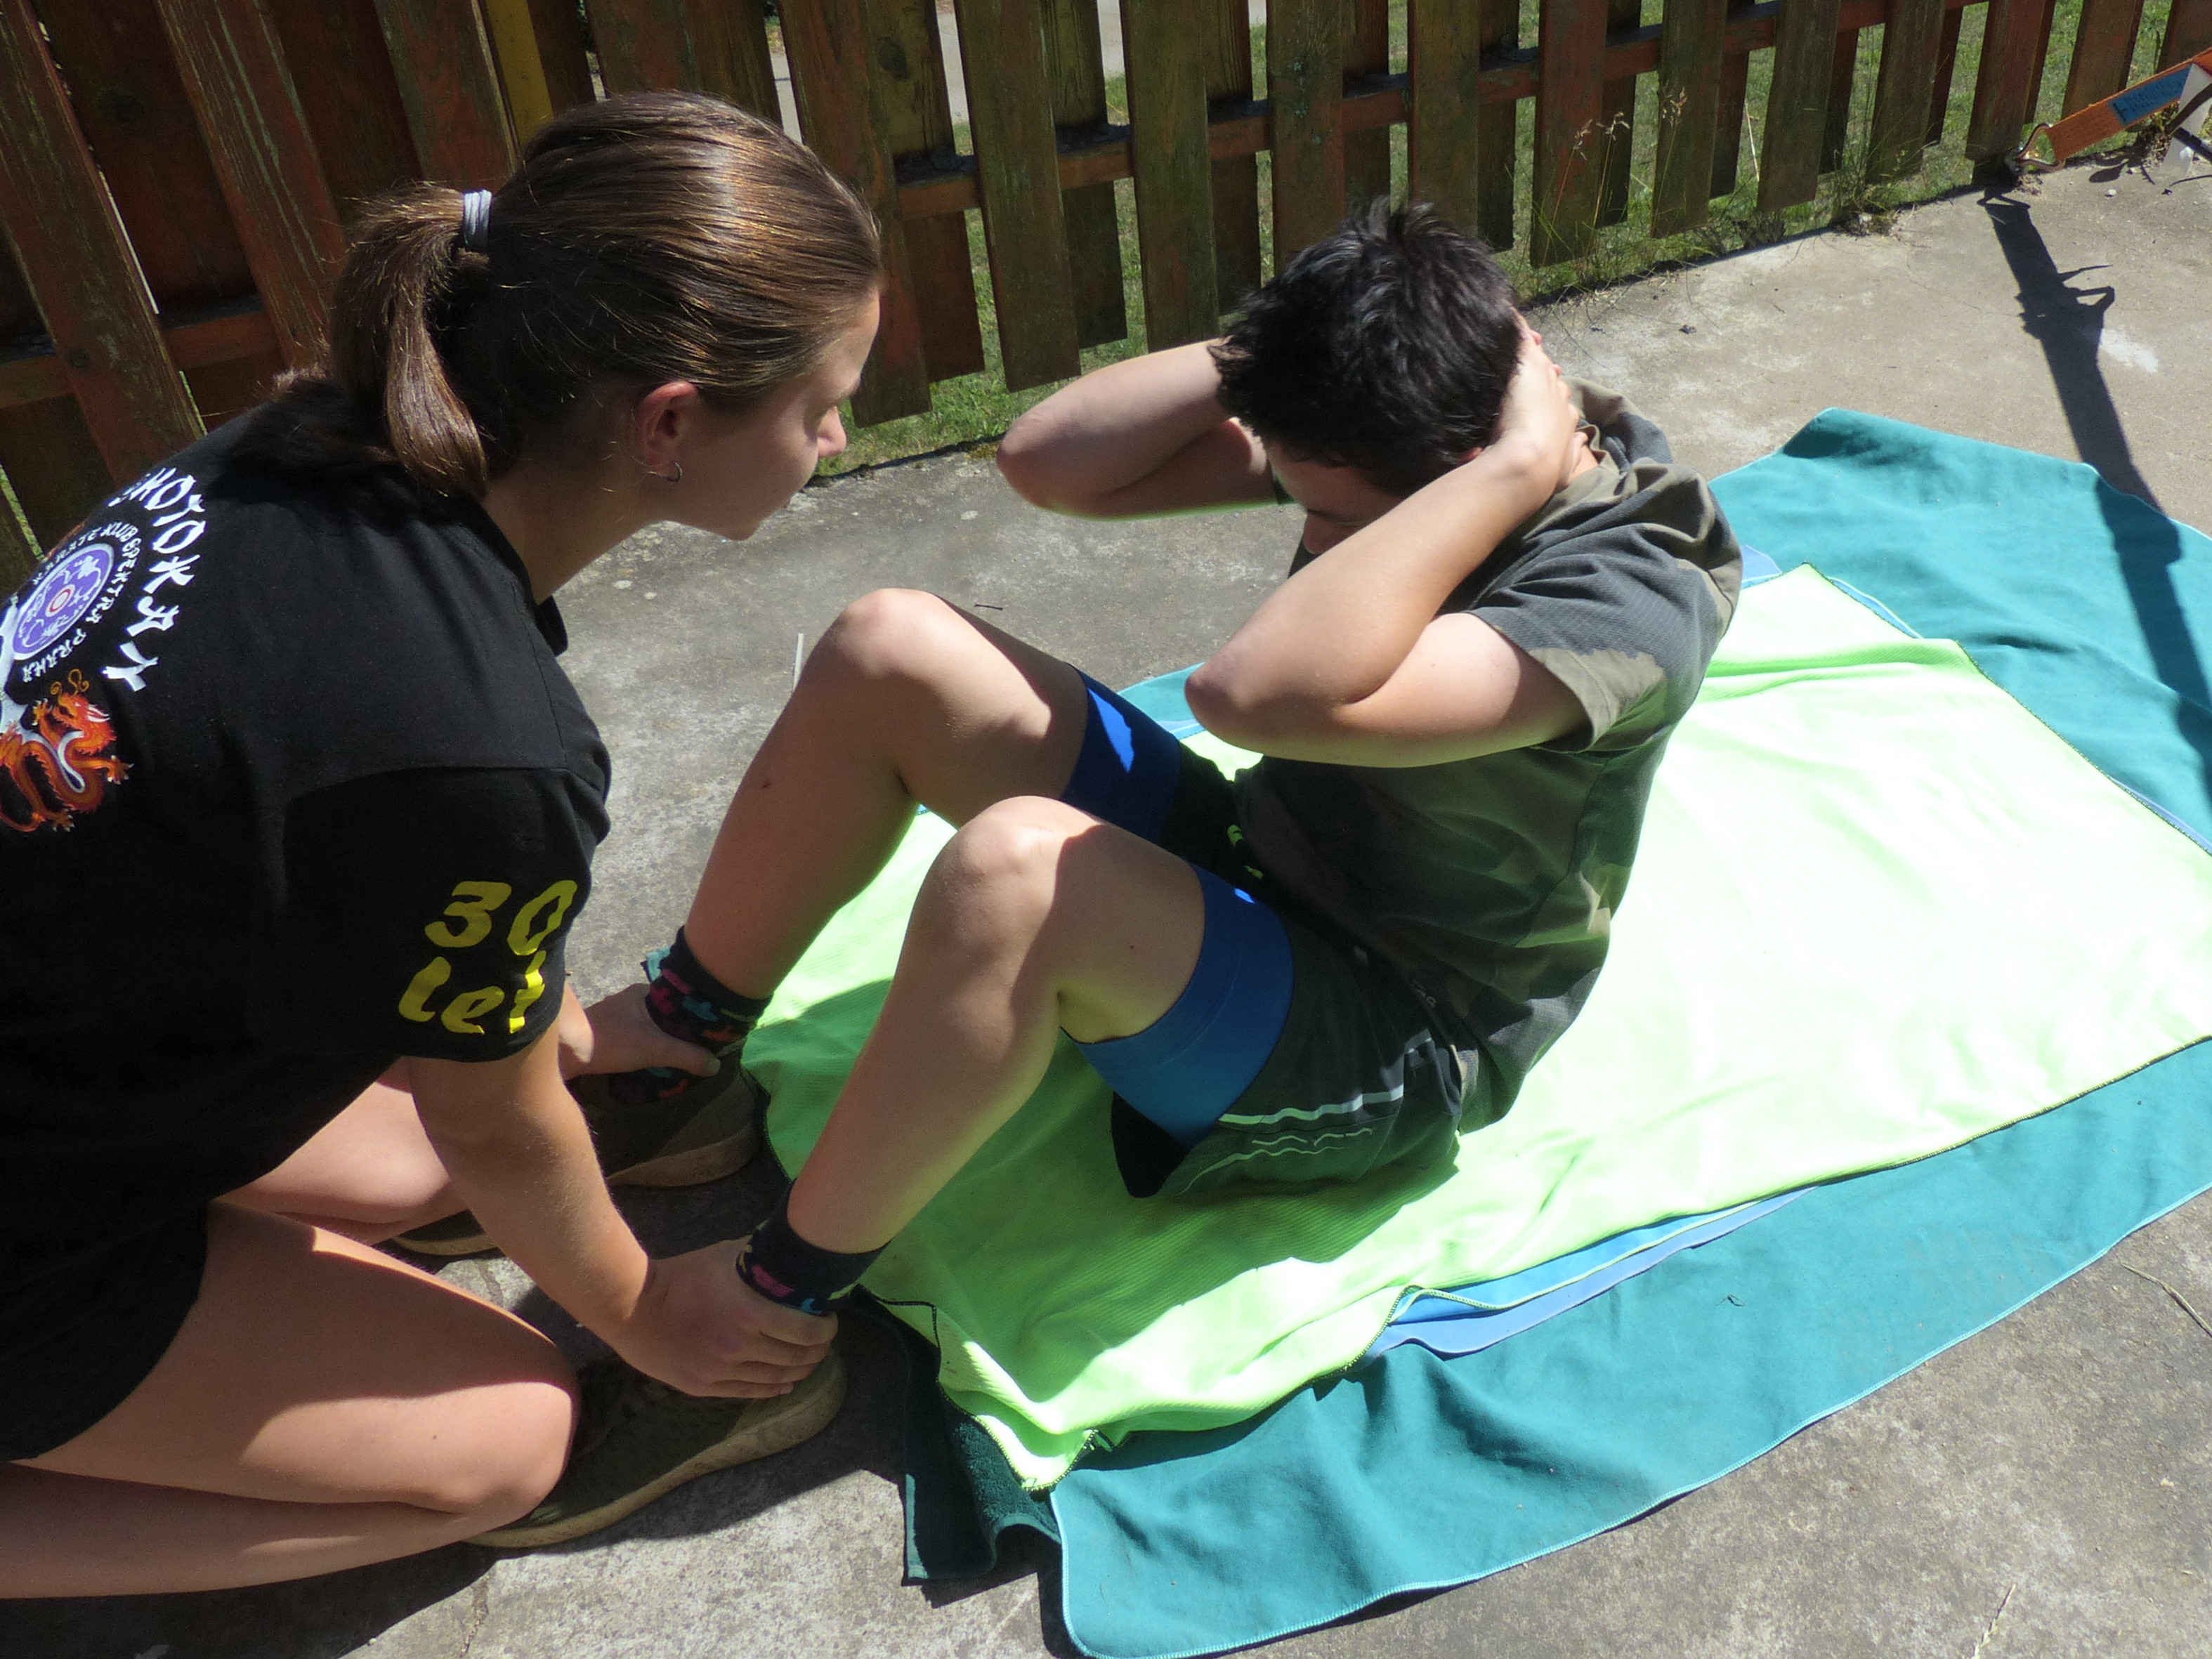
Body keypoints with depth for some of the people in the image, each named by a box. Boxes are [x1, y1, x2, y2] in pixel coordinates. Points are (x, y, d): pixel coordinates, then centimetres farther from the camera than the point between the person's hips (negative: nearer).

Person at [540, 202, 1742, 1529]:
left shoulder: (1633, 598, -26)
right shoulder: (1373, 428, -5)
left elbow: (1266, 691, -43)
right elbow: (1052, 461, -8)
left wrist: (1523, 467, -36)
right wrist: (1278, 347, -16)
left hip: (1395, 1051, -7)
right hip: (1247, 864, 8)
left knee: (1016, 869, -36)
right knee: (888, 650, -9)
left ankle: (777, 1313, -15)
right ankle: (669, 1057, 7)